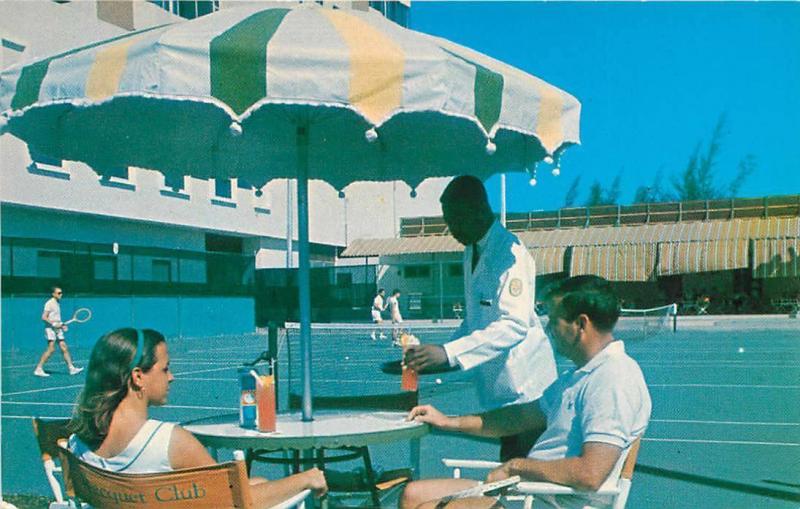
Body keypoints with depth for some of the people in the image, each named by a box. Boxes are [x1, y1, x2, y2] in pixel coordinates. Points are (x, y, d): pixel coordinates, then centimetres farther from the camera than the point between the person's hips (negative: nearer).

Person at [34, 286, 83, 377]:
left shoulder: (58, 303, 16)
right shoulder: (49, 303, -10)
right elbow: (44, 317, -15)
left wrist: (62, 325, 13)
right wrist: (54, 324, -19)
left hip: (58, 329, 8)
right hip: (50, 329, -8)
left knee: (64, 348, 4)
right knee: (51, 349, -13)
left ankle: (71, 368, 4)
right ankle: (38, 369, -7)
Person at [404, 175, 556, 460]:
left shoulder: (510, 253, -16)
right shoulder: (471, 253, 13)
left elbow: (514, 325, -28)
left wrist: (448, 353, -33)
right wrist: (442, 354, 7)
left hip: (523, 386, -9)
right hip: (497, 386, 9)